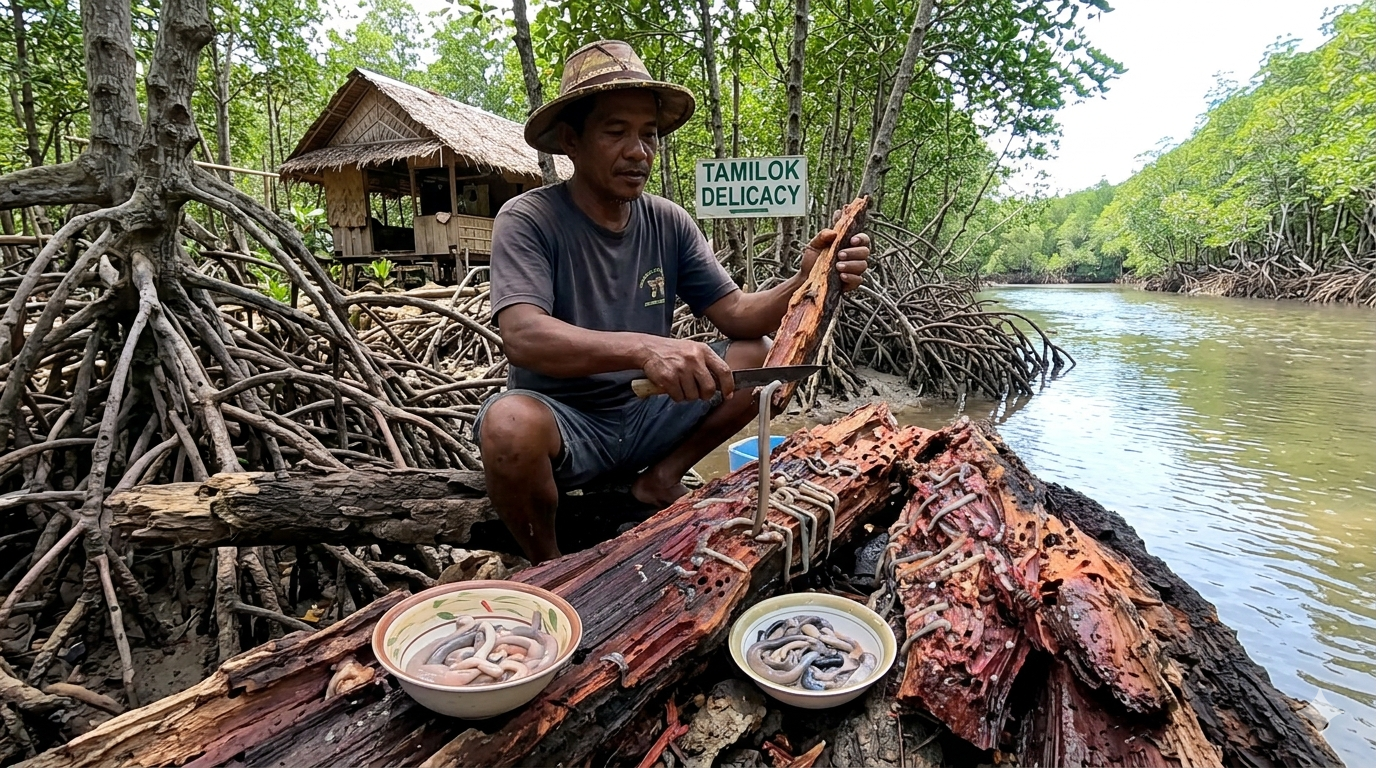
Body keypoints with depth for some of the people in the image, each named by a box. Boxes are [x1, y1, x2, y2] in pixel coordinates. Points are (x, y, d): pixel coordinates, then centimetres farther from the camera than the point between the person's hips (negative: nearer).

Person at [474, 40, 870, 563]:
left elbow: (738, 315, -3)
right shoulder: (527, 220, -14)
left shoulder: (669, 223, 1)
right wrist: (644, 349, -45)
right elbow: (523, 337, -30)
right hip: (562, 418, -4)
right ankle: (545, 563, -6)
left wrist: (805, 282, -23)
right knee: (512, 424, -37)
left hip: (645, 412, 5)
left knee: (759, 355, -6)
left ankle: (660, 481, 5)